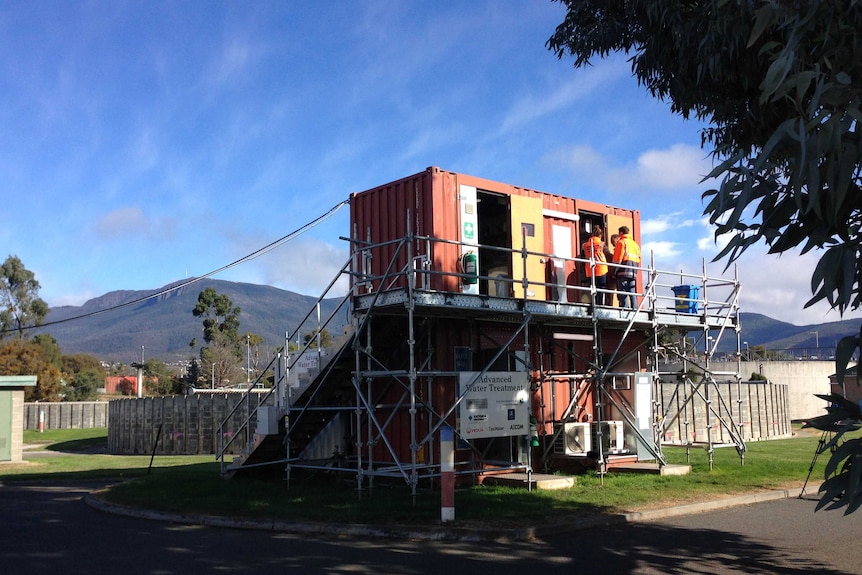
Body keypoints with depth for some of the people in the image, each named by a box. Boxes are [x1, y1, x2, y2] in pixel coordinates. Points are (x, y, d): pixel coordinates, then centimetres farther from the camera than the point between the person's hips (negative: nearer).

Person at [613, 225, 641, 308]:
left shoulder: (621, 242, 0)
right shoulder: (635, 243, 23)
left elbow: (617, 258, -8)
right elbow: (638, 258, 19)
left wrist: (616, 270, -2)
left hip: (624, 271, -7)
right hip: (633, 273, 7)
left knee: (623, 293, -10)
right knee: (632, 293, 7)